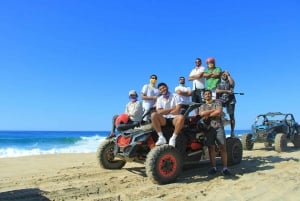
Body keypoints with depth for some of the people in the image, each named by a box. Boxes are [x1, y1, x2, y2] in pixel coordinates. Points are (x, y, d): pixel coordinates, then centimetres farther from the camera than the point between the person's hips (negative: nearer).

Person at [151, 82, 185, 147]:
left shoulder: (175, 96, 2)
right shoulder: (159, 99, 9)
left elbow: (177, 111, -10)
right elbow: (159, 112, -6)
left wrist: (165, 111, -2)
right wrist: (171, 109, -8)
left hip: (174, 118, -2)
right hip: (164, 119, 2)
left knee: (181, 117, -36)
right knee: (153, 115, -27)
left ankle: (173, 138, -23)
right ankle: (161, 137, -23)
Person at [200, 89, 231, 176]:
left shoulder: (217, 102, 12)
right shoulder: (202, 106, 18)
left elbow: (219, 112, -5)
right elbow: (202, 114, -4)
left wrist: (208, 115, 0)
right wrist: (214, 110, -4)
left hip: (218, 126, -2)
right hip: (208, 128, 2)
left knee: (222, 147, -7)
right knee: (211, 148, 0)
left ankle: (225, 168, -4)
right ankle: (214, 168, 6)